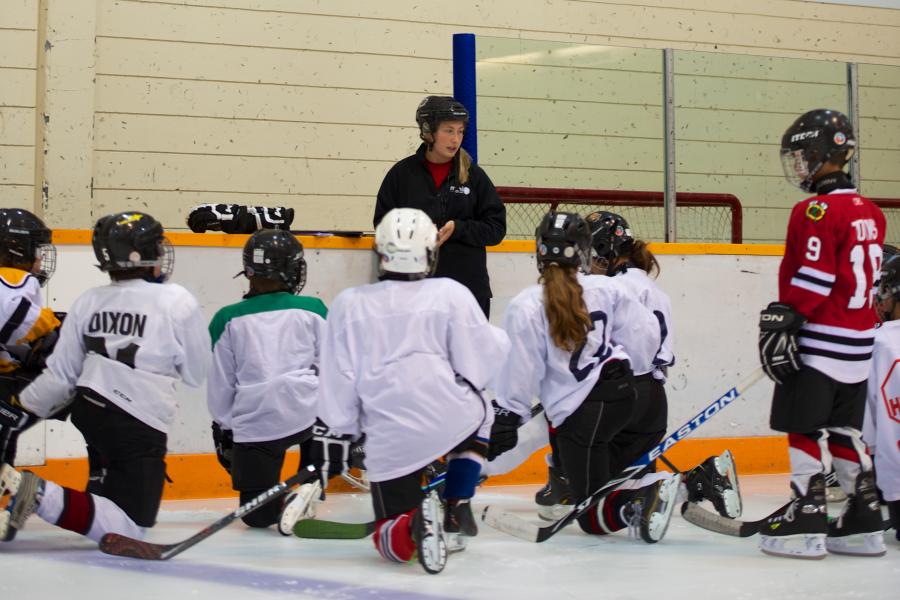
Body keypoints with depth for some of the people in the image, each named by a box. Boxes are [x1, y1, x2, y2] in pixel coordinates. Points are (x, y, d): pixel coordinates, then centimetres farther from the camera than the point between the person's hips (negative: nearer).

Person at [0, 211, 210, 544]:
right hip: (139, 428, -7)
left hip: (87, 408, 7)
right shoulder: (178, 301, -9)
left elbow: (61, 375, 4)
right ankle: (42, 495, -25)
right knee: (130, 526, -6)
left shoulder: (88, 301, 2)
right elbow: (196, 374, -1)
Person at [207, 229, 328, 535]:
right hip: (308, 414, 0)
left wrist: (224, 429, 22)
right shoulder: (313, 310, 4)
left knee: (257, 513, 14)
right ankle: (310, 484, 11)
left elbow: (220, 385, 9)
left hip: (254, 425, 0)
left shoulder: (227, 319, 6)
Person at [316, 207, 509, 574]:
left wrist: (343, 429, 17)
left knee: (391, 540, 14)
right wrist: (501, 340, 22)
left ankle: (413, 523, -23)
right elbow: (479, 361, 1)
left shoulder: (349, 304, 4)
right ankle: (456, 512, 22)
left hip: (389, 439, 0)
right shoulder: (452, 294, 0)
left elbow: (338, 380, 4)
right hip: (452, 420, 0)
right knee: (478, 412, 37)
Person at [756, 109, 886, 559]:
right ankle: (864, 521, 14)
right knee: (843, 430, 13)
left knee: (806, 426, -3)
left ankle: (807, 516, -4)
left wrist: (782, 322, -16)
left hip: (820, 341, -9)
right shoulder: (869, 212, 14)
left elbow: (812, 280, -19)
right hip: (858, 344, 9)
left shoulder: (817, 211, -14)